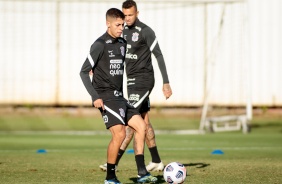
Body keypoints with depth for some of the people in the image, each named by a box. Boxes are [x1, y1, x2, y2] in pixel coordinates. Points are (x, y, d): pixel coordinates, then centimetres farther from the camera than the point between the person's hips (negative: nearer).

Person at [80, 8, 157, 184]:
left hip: (118, 97, 8)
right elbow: (84, 72, -11)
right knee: (119, 133, -17)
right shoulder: (100, 44, -10)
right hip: (105, 97, -8)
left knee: (140, 125, 1)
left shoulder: (122, 43, 13)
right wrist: (95, 97, -16)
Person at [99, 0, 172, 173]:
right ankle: (156, 162, 17)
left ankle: (115, 161, -15)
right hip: (132, 80, 9)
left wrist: (166, 82, -17)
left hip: (143, 79, -9)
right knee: (144, 121, 11)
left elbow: (159, 56, -14)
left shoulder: (146, 31, -12)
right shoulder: (124, 31, 12)